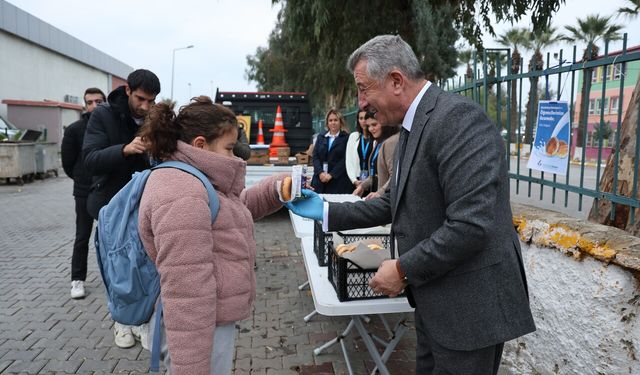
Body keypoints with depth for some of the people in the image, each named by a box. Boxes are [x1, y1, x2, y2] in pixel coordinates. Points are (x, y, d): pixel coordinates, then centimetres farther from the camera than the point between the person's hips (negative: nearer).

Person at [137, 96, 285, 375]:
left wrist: (275, 189, 3)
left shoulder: (193, 181, 10)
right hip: (201, 331, -10)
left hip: (213, 321, 10)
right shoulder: (180, 194, -24)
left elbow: (237, 208, 22)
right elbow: (185, 292, -29)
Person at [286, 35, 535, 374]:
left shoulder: (458, 117, -21)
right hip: (434, 299, 9)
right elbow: (394, 203, 15)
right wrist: (326, 212, 9)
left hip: (468, 305, -9)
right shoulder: (413, 127, 10)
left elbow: (471, 224, -28)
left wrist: (404, 269, -18)